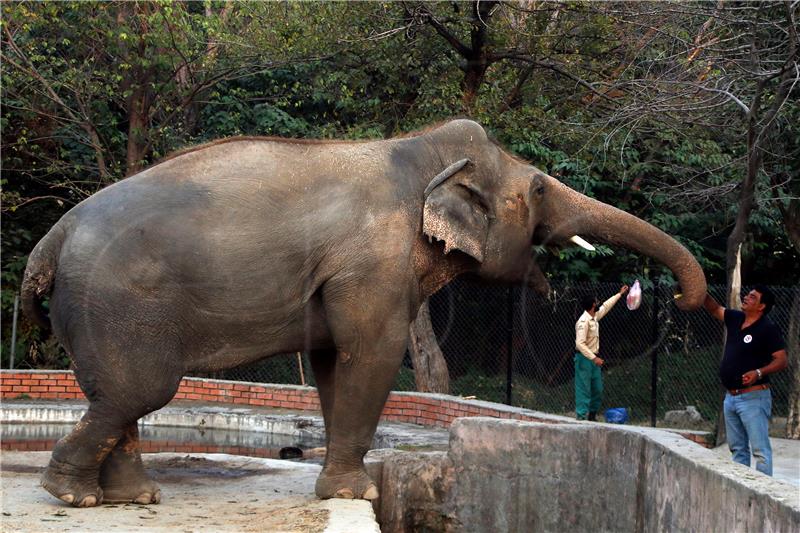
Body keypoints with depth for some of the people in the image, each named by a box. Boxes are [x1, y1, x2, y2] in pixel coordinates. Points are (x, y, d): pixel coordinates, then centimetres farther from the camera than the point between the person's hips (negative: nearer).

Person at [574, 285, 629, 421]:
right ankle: (581, 416, -6)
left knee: (597, 389, 13)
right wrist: (594, 358, -28)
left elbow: (606, 306, 26)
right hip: (584, 359, -9)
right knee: (584, 389, -8)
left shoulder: (594, 316, 8)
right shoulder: (584, 321, -20)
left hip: (593, 358, 9)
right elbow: (580, 343, -25)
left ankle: (592, 415, 23)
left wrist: (620, 294, 33)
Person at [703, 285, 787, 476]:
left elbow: (781, 360, -15)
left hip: (753, 397, -9)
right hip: (731, 396, 9)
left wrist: (759, 372, -30)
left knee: (760, 449, -10)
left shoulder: (768, 329, -12)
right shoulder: (736, 319, 10)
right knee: (737, 448, 14)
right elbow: (714, 308, 23)